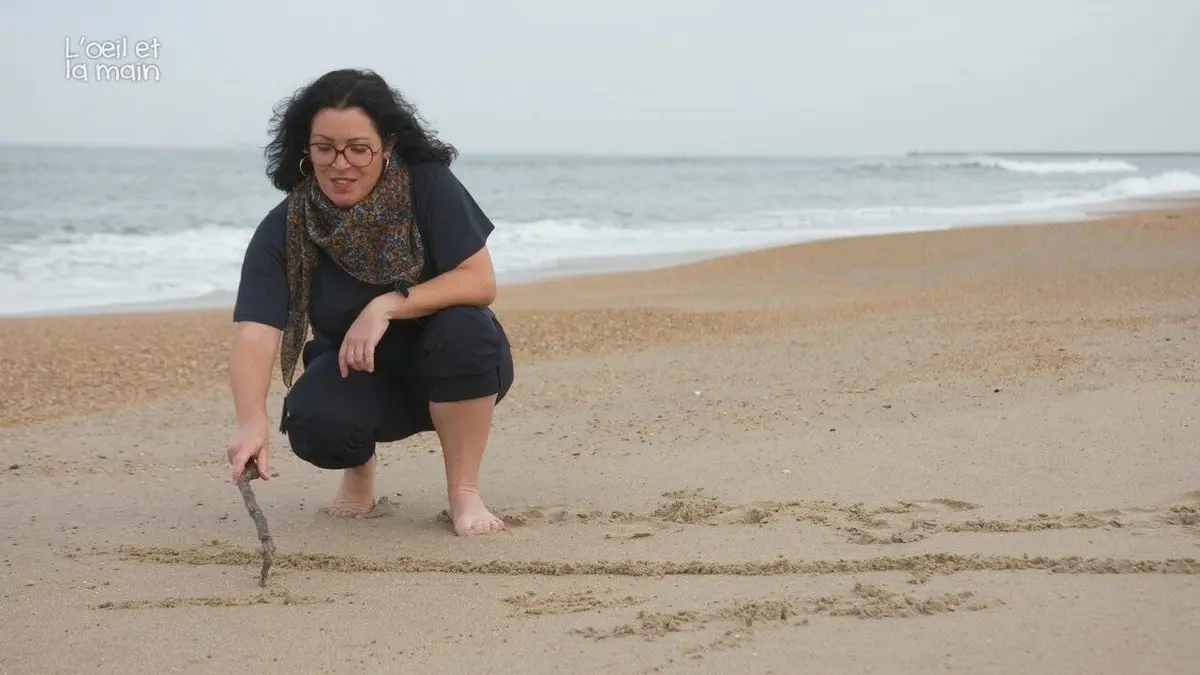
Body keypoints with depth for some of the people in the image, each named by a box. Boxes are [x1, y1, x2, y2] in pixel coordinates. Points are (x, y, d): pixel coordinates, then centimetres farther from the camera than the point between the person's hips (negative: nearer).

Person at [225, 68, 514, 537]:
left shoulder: (429, 186, -18)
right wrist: (252, 423, -46)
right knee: (314, 423, -31)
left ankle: (464, 493, -16)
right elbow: (254, 334, -28)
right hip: (356, 375, 1)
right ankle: (359, 468, 8)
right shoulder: (283, 230, -16)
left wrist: (388, 305, -32)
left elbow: (480, 282, -21)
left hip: (453, 372, 0)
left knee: (465, 328, -34)